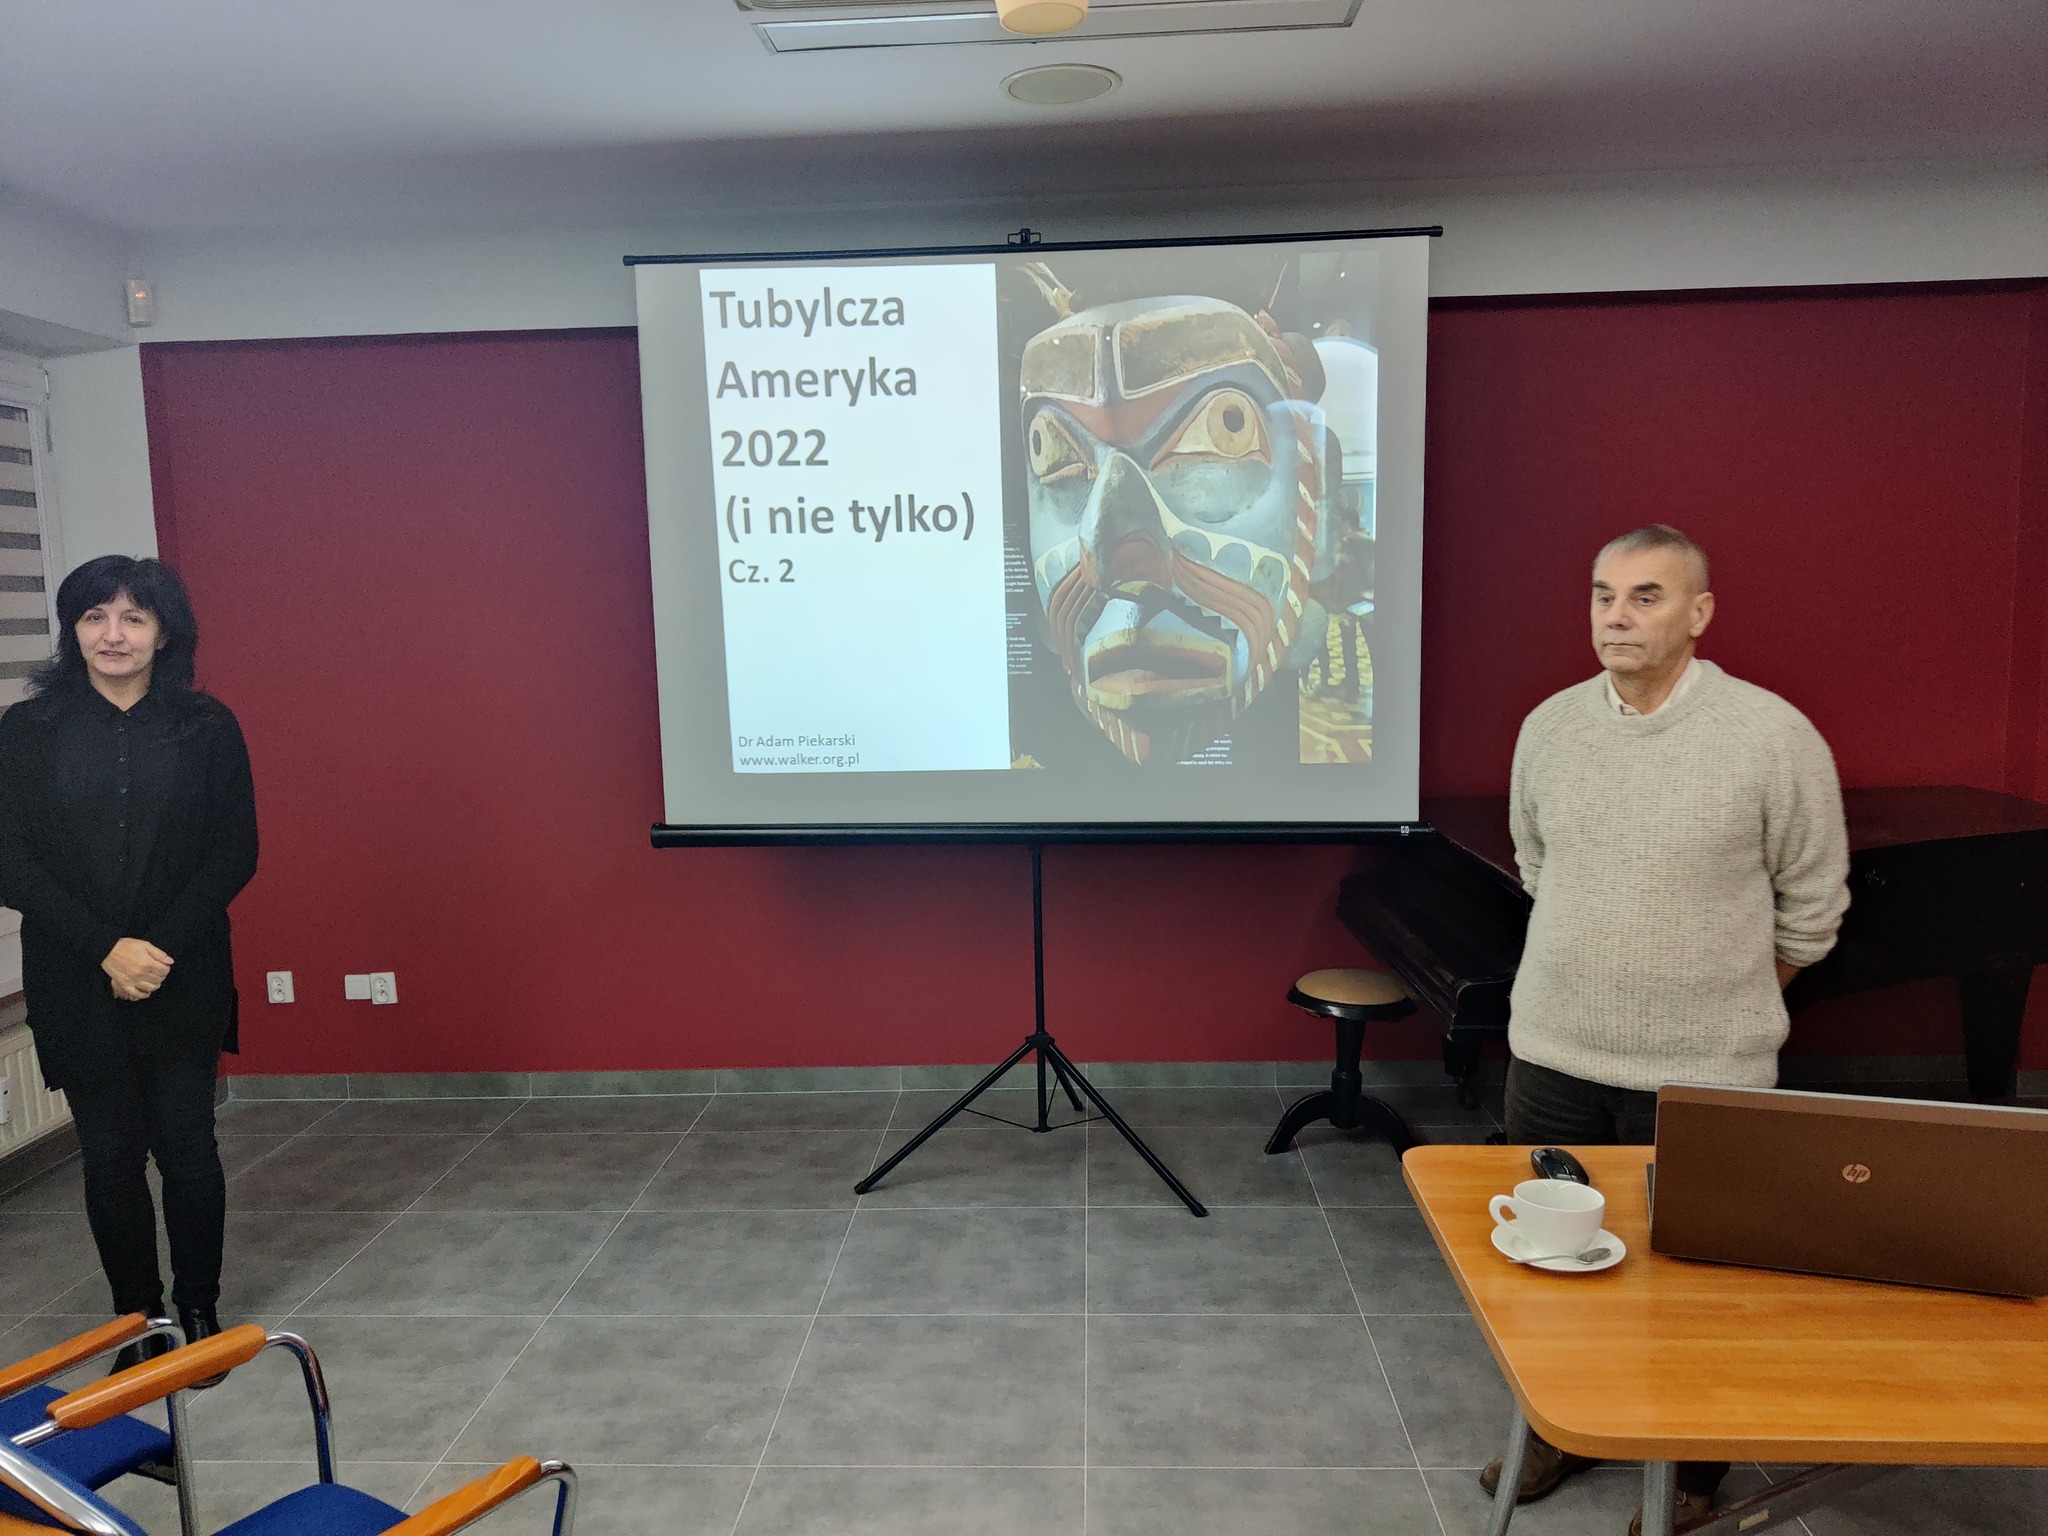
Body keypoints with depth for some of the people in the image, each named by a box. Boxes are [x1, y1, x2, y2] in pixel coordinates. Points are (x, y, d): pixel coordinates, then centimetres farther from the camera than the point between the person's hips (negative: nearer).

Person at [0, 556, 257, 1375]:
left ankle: (199, 1310, 24)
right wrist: (107, 948, -13)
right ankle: (139, 1320, 25)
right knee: (110, 1155, 8)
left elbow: (235, 853, -2)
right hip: (76, 988, 1)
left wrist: (161, 947, -12)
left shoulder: (207, 727, -1)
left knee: (187, 1145, 6)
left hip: (185, 981, -1)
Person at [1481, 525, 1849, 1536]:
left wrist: (1719, 997, 5)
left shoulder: (1773, 736, -12)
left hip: (1703, 1069, -4)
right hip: (1553, 1050, 4)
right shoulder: (1549, 727, 1)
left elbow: (1812, 907, -2)